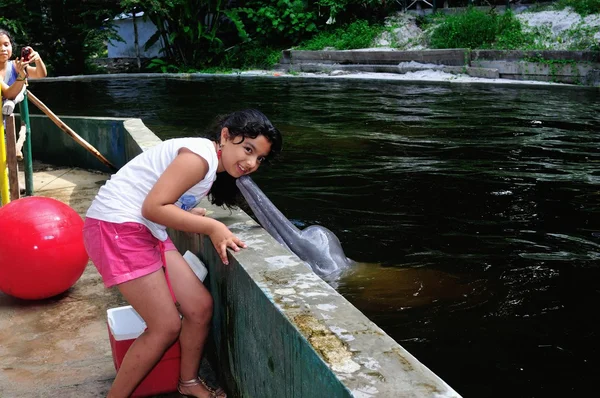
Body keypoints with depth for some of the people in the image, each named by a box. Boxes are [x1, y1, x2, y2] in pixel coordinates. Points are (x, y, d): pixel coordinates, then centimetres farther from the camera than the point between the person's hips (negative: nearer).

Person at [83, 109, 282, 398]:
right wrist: (211, 227, -21)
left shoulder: (212, 166, 12)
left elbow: (166, 205, 10)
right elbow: (153, 207, -24)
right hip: (116, 227, -10)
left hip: (146, 231, 10)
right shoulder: (200, 156, -19)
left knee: (200, 307, 8)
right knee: (167, 326, -6)